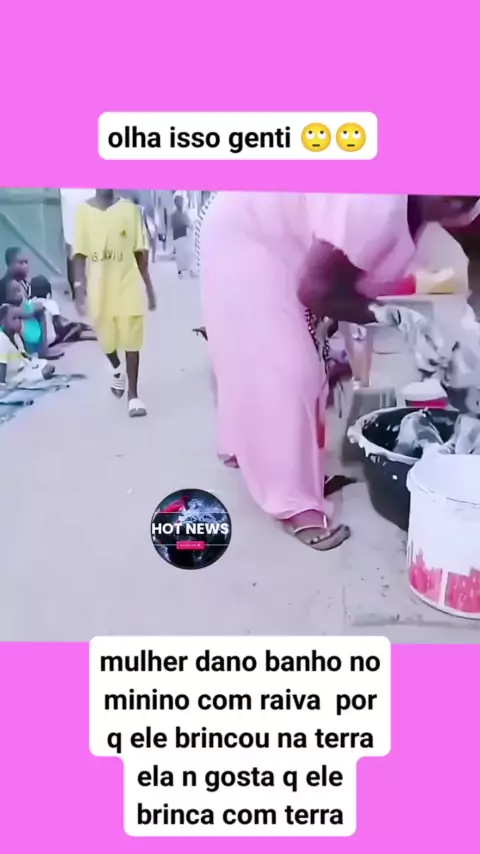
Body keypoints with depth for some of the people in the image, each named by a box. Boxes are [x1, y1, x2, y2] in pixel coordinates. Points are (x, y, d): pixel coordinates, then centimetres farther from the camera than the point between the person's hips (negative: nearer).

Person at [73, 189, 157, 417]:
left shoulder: (129, 209, 0)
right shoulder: (83, 210, 0)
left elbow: (140, 252, 2)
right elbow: (80, 254, 0)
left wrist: (149, 287, 2)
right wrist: (79, 287, -9)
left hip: (127, 286, -1)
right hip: (99, 288, 1)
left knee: (131, 340, -2)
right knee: (106, 339, 13)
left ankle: (133, 394, 7)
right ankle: (116, 369, 45)